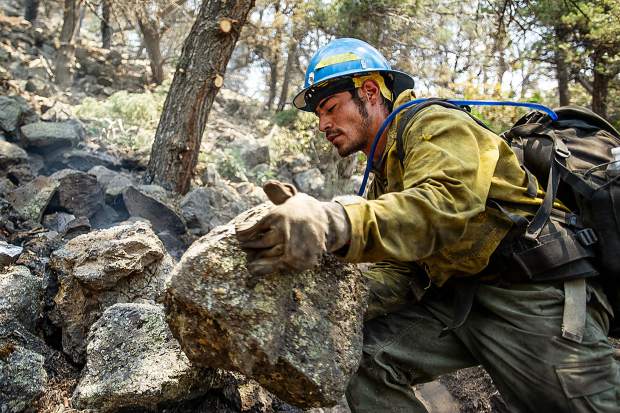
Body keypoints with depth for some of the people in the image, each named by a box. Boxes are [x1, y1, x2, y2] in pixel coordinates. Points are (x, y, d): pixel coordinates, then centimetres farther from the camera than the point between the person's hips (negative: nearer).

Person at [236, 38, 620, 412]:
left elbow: (444, 204, -32)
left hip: (536, 294, -7)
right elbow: (398, 267, 7)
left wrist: (338, 222, -50)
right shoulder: (384, 176, 17)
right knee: (365, 357, -8)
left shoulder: (436, 126, -10)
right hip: (462, 296, 7)